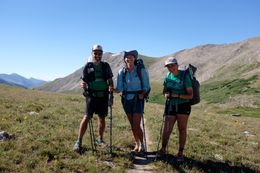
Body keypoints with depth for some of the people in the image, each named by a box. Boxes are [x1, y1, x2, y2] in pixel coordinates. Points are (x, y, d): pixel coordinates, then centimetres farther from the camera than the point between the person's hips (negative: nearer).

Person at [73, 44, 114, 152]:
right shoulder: (88, 66, 3)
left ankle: (100, 139, 25)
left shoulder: (106, 66, 10)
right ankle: (79, 141, -6)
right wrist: (82, 85, -21)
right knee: (87, 117, -11)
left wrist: (111, 87, -10)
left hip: (103, 96, 3)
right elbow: (83, 81, 2)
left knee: (102, 118, 9)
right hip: (91, 95, -3)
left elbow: (110, 80, 11)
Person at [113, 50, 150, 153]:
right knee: (132, 125, 11)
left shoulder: (141, 71, -5)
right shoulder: (121, 72, 3)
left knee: (136, 125, -7)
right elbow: (119, 88, 1)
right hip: (126, 99, 4)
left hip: (137, 99, -3)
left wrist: (142, 94, -18)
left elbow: (146, 86, 0)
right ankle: (137, 144, 28)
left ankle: (142, 145, 15)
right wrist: (113, 90, -19)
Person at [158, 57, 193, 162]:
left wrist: (177, 95, -21)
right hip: (170, 106, 3)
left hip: (183, 106, -3)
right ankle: (163, 149, 21)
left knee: (182, 129, 5)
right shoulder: (167, 77, 5)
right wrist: (166, 94, -7)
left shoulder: (184, 76, -9)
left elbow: (190, 95, -10)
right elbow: (165, 91, 16)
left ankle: (180, 153, 17)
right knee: (166, 129, 2)